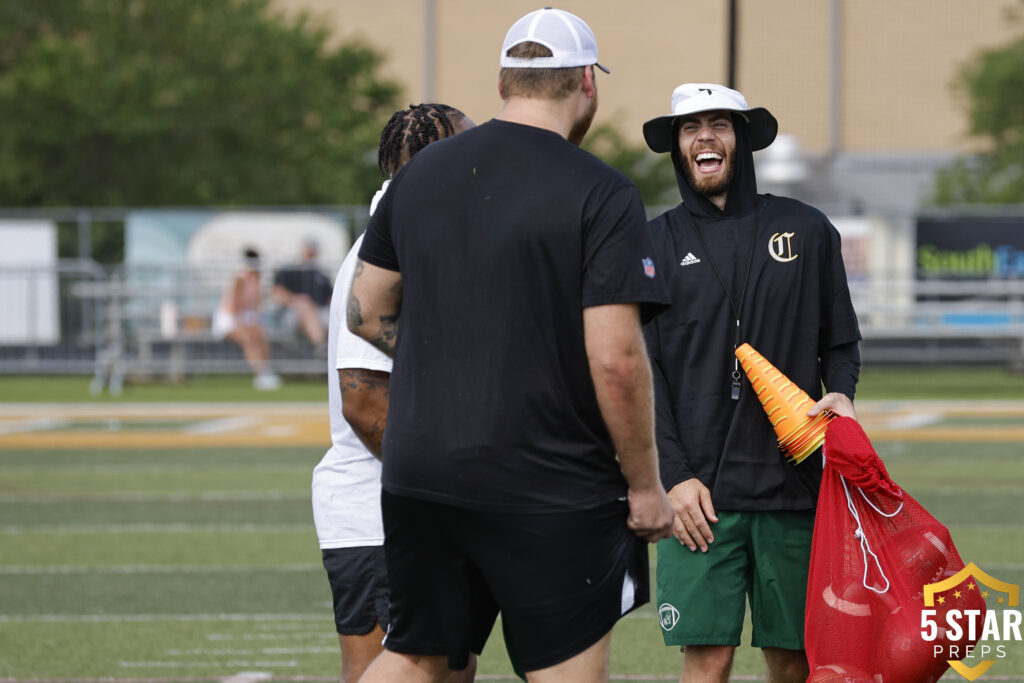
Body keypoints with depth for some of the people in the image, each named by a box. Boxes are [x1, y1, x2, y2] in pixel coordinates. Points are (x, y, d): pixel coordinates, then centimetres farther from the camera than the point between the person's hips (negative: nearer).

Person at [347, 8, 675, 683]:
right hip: (548, 489, -6)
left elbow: (367, 312, 16)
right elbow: (615, 359, -16)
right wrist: (645, 485, -6)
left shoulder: (420, 172, 8)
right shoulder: (602, 195, -11)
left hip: (418, 475, 6)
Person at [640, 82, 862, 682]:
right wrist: (673, 476, -7)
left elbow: (840, 340, 18)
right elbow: (641, 373, 3)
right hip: (699, 491, -1)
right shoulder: (658, 244, 7)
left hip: (792, 481, 1)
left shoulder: (806, 230, 11)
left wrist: (841, 394, -5)